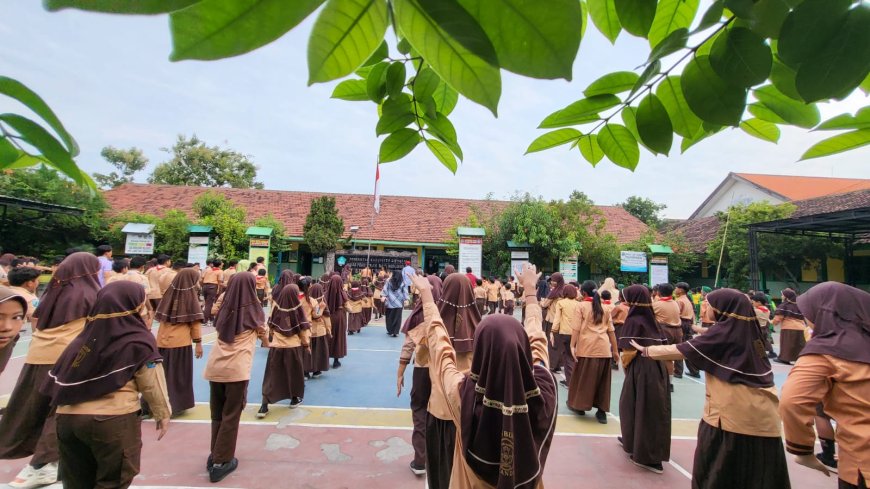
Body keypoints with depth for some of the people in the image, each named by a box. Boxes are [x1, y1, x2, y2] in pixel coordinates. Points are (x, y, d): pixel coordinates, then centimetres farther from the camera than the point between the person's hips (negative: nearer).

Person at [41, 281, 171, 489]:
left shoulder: (85, 336, 5)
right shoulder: (139, 341, -10)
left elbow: (57, 377, 9)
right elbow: (152, 384, -6)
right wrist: (163, 414, 7)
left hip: (68, 418, 6)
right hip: (113, 421, -6)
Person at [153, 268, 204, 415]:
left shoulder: (169, 293, 2)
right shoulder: (190, 296, -12)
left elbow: (159, 317, 10)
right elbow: (195, 321, -12)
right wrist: (198, 342, -6)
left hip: (163, 341, 5)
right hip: (181, 342, -5)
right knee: (178, 374, 7)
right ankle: (176, 404, 15)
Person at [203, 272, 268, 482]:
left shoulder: (224, 308, 6)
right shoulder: (254, 311, -2)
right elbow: (263, 335, 14)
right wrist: (267, 342, 36)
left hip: (215, 367, 5)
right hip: (237, 369, -4)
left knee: (217, 413, 20)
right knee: (230, 416, 10)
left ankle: (215, 455, 33)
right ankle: (221, 462, 17)